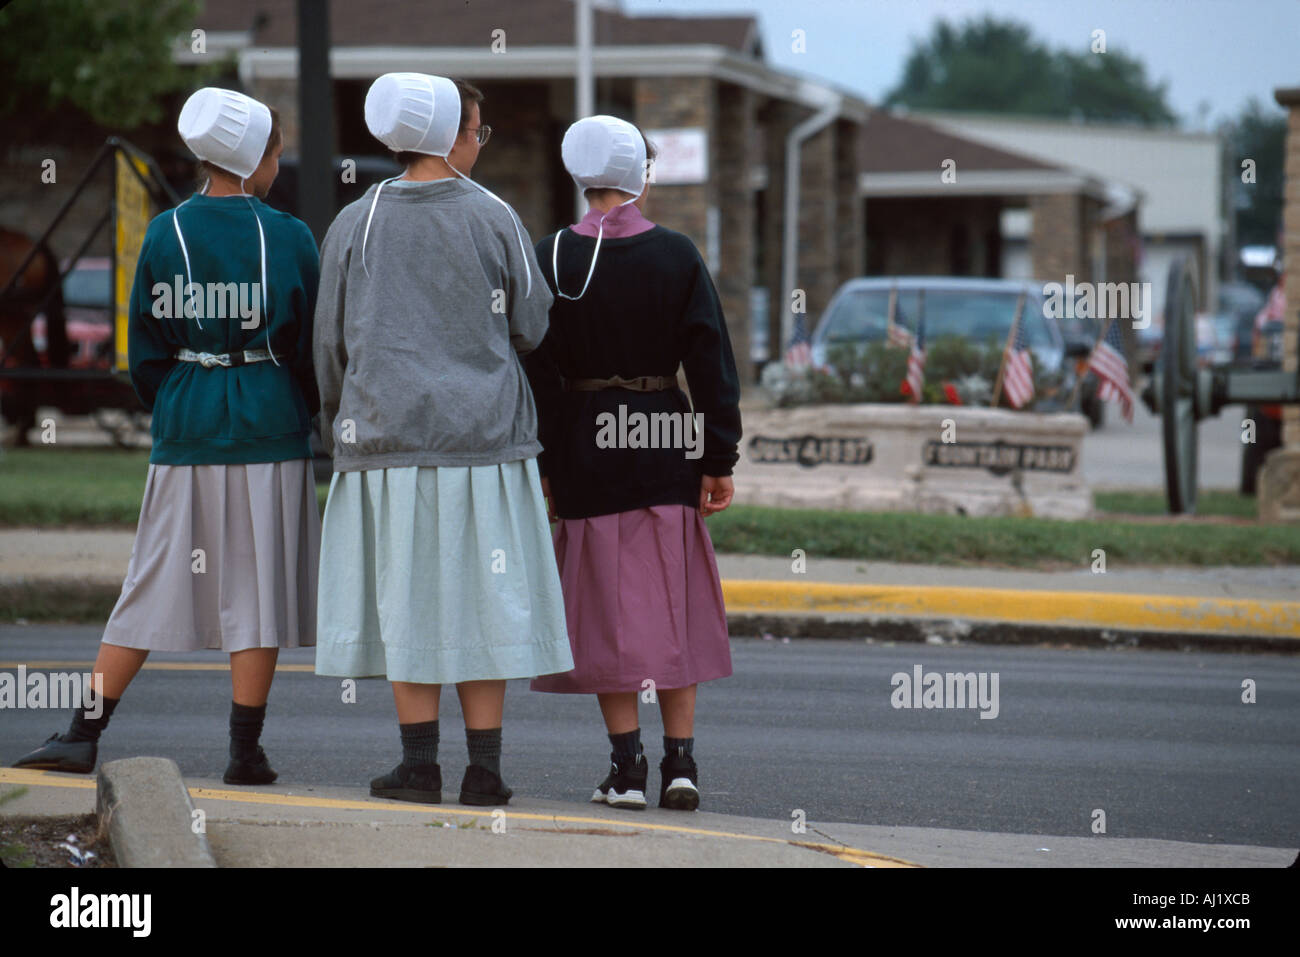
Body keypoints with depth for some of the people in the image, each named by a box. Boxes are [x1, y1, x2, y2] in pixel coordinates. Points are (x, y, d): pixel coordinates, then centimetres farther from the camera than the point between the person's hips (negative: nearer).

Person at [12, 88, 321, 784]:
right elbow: (313, 342, 0)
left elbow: (145, 345, 4)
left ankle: (83, 734, 6)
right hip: (269, 429, -2)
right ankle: (246, 751, 4)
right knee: (259, 587, 3)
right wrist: (305, 413, 15)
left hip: (184, 431, 2)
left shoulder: (165, 234, 1)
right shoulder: (289, 238, -5)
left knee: (155, 583, 8)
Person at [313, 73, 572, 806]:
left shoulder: (355, 225, 2)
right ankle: (485, 767, 4)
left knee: (409, 597, 5)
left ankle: (420, 763, 5)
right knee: (481, 597, 3)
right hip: (485, 435, -1)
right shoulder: (493, 219, -3)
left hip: (387, 435, 1)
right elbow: (532, 328, 2)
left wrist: (338, 426, 20)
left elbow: (330, 342, 6)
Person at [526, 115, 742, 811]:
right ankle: (680, 763, 7)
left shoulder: (552, 258, -4)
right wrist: (719, 460, 4)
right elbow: (712, 364, -1)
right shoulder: (677, 256, -2)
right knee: (673, 602, 9)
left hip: (584, 445, -1)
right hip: (667, 447, 1)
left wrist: (541, 467, 1)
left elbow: (538, 370, -4)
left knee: (608, 605, 5)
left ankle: (627, 766, 3)